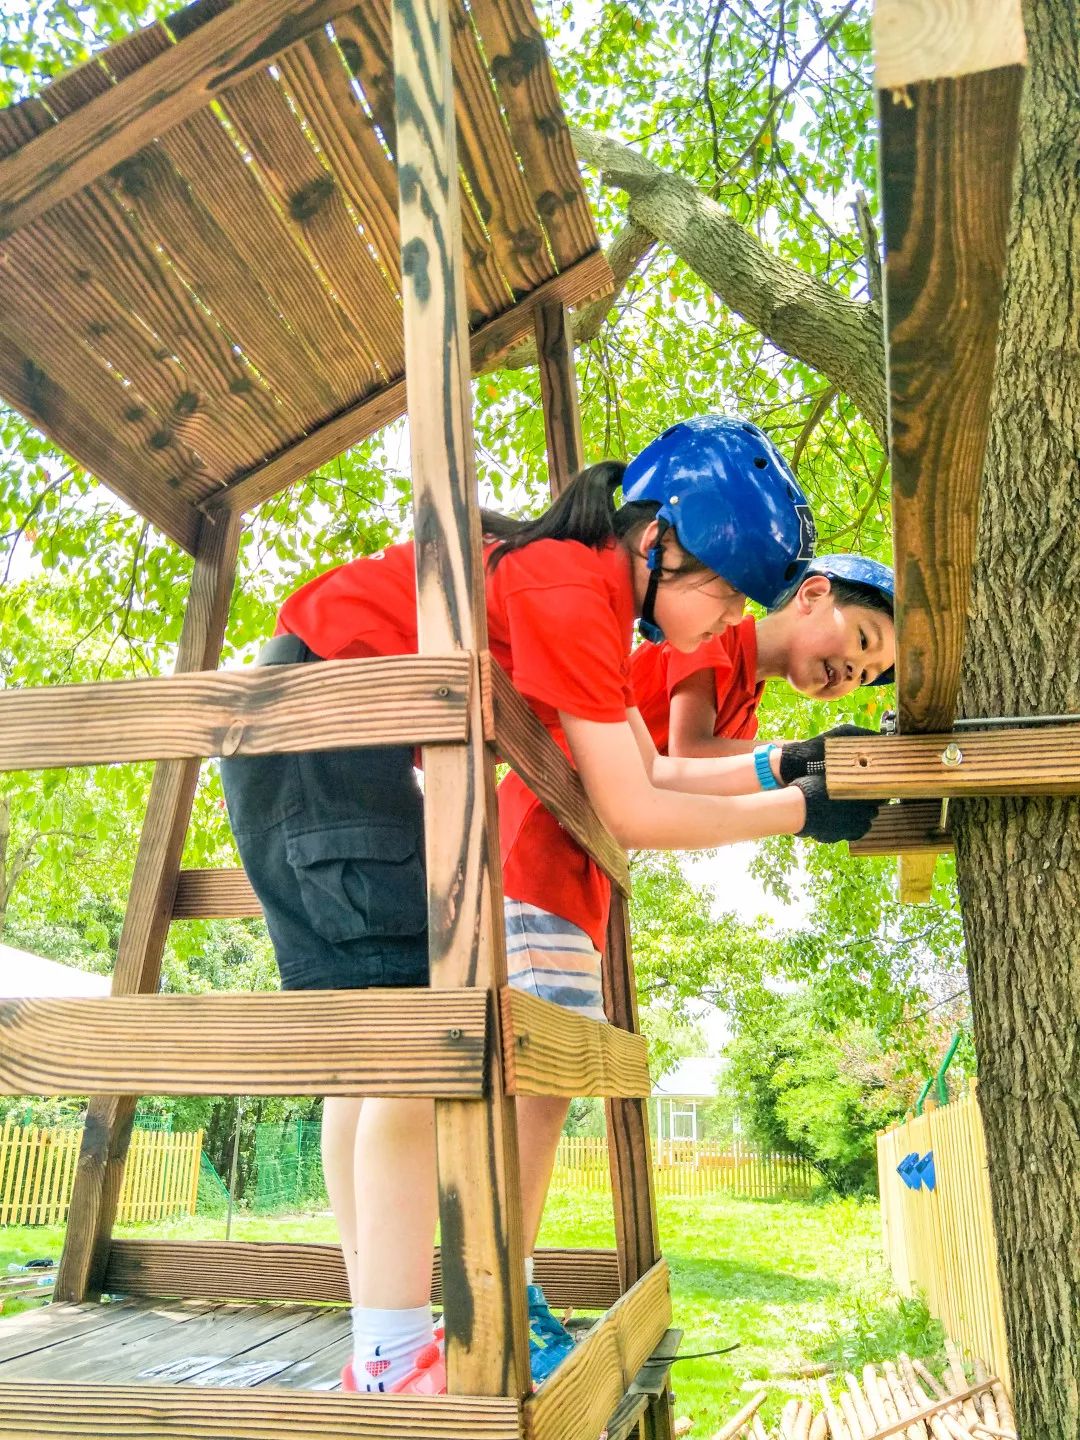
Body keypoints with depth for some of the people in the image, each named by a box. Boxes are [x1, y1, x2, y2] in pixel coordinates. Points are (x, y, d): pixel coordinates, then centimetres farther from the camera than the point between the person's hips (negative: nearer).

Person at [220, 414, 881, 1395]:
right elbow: (635, 813, -18)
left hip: (330, 740, 10)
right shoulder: (570, 589, -20)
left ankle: (380, 1348, 18)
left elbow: (653, 772, 12)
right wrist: (799, 812, -8)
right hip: (319, 709, -10)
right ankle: (394, 1362, -9)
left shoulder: (589, 591, 11)